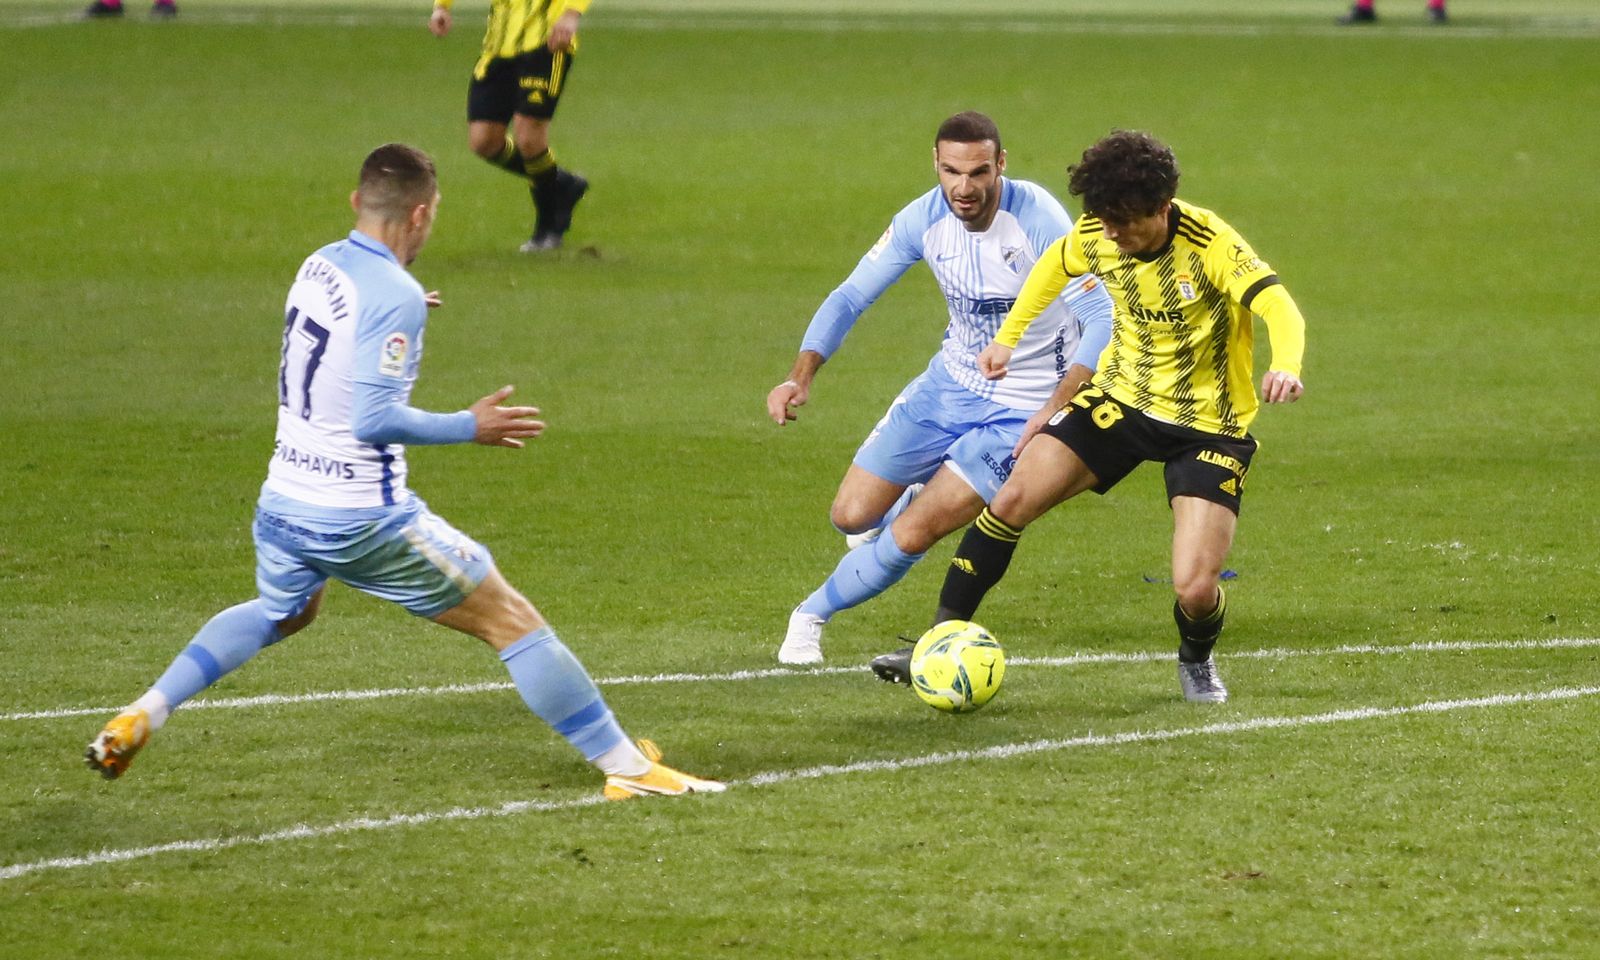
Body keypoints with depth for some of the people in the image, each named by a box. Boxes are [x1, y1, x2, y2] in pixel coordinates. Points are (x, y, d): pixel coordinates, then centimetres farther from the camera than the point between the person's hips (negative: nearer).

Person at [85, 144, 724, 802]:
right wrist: (469, 428, -15)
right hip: (364, 521, -8)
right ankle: (628, 768, 5)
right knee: (513, 622, 3)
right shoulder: (394, 296, -20)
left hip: (284, 505, 8)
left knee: (280, 612, 37)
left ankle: (138, 718, 27)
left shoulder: (319, 266, 4)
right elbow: (374, 419, -26)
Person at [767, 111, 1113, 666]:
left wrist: (1055, 408, -38)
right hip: (950, 383, 5)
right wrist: (801, 377, -19)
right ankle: (918, 500, 40)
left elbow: (1101, 317, -28)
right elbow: (850, 297, -4)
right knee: (852, 516, 3)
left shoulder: (1037, 220, -27)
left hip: (1020, 411, -5)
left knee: (909, 536, -10)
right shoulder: (923, 220, -12)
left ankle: (813, 614, 16)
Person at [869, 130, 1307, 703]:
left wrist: (1284, 368, -61)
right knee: (1011, 501, -11)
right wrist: (1008, 337, 14)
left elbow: (1278, 305, -40)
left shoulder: (1211, 245, -26)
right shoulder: (1096, 235, -9)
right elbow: (1056, 265, 16)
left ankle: (1197, 661, 20)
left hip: (1206, 426, -5)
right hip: (1120, 398, 5)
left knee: (1196, 588, -17)